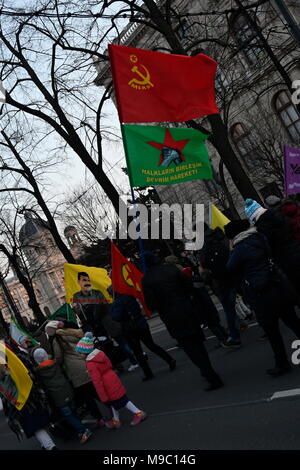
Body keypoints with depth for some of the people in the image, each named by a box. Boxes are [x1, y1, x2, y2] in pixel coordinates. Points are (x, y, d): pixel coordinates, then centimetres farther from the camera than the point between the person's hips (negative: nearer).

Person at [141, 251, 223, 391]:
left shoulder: (146, 279, -12)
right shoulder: (171, 269, -2)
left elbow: (151, 305, -13)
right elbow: (189, 285, 3)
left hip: (172, 318, -4)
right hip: (187, 310, 4)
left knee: (190, 348, 2)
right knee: (197, 343, 21)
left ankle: (213, 378, 0)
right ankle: (208, 372, 33)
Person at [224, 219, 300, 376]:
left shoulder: (240, 248, -13)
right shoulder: (260, 238, 7)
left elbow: (230, 268, -4)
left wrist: (232, 251, 6)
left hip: (262, 294, -7)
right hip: (277, 286, 7)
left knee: (271, 329, 5)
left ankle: (282, 364, 14)